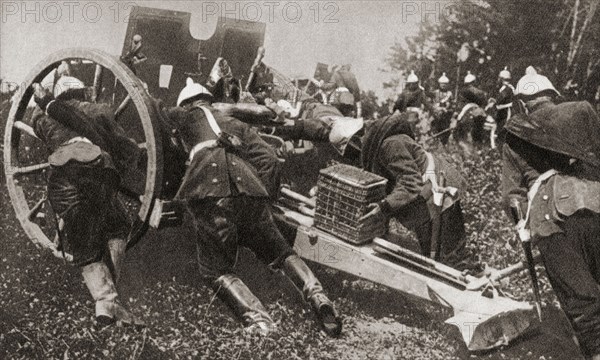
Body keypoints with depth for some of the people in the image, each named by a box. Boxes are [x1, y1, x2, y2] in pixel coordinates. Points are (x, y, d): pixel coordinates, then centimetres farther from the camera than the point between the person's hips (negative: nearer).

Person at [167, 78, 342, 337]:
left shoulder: (188, 117, 27)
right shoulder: (235, 124, 31)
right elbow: (268, 159, 19)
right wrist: (265, 197, 20)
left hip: (210, 190, -3)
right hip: (249, 189, 3)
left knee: (216, 271, 6)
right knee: (280, 252, 20)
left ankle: (256, 318, -21)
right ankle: (316, 294, -7)